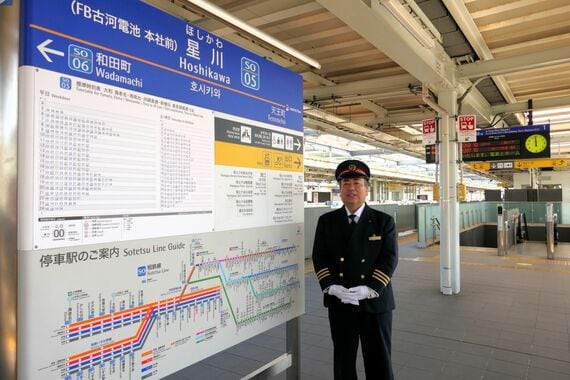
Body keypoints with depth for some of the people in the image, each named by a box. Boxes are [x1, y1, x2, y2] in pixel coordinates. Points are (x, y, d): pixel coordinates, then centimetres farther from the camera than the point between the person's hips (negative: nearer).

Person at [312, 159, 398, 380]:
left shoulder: (384, 221, 0)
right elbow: (319, 257, 0)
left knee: (379, 360, 10)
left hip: (375, 303, -1)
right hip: (338, 303, 1)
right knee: (343, 359, 15)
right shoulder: (326, 221, 4)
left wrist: (370, 289, -19)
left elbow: (389, 258, -7)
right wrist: (330, 287, -15)